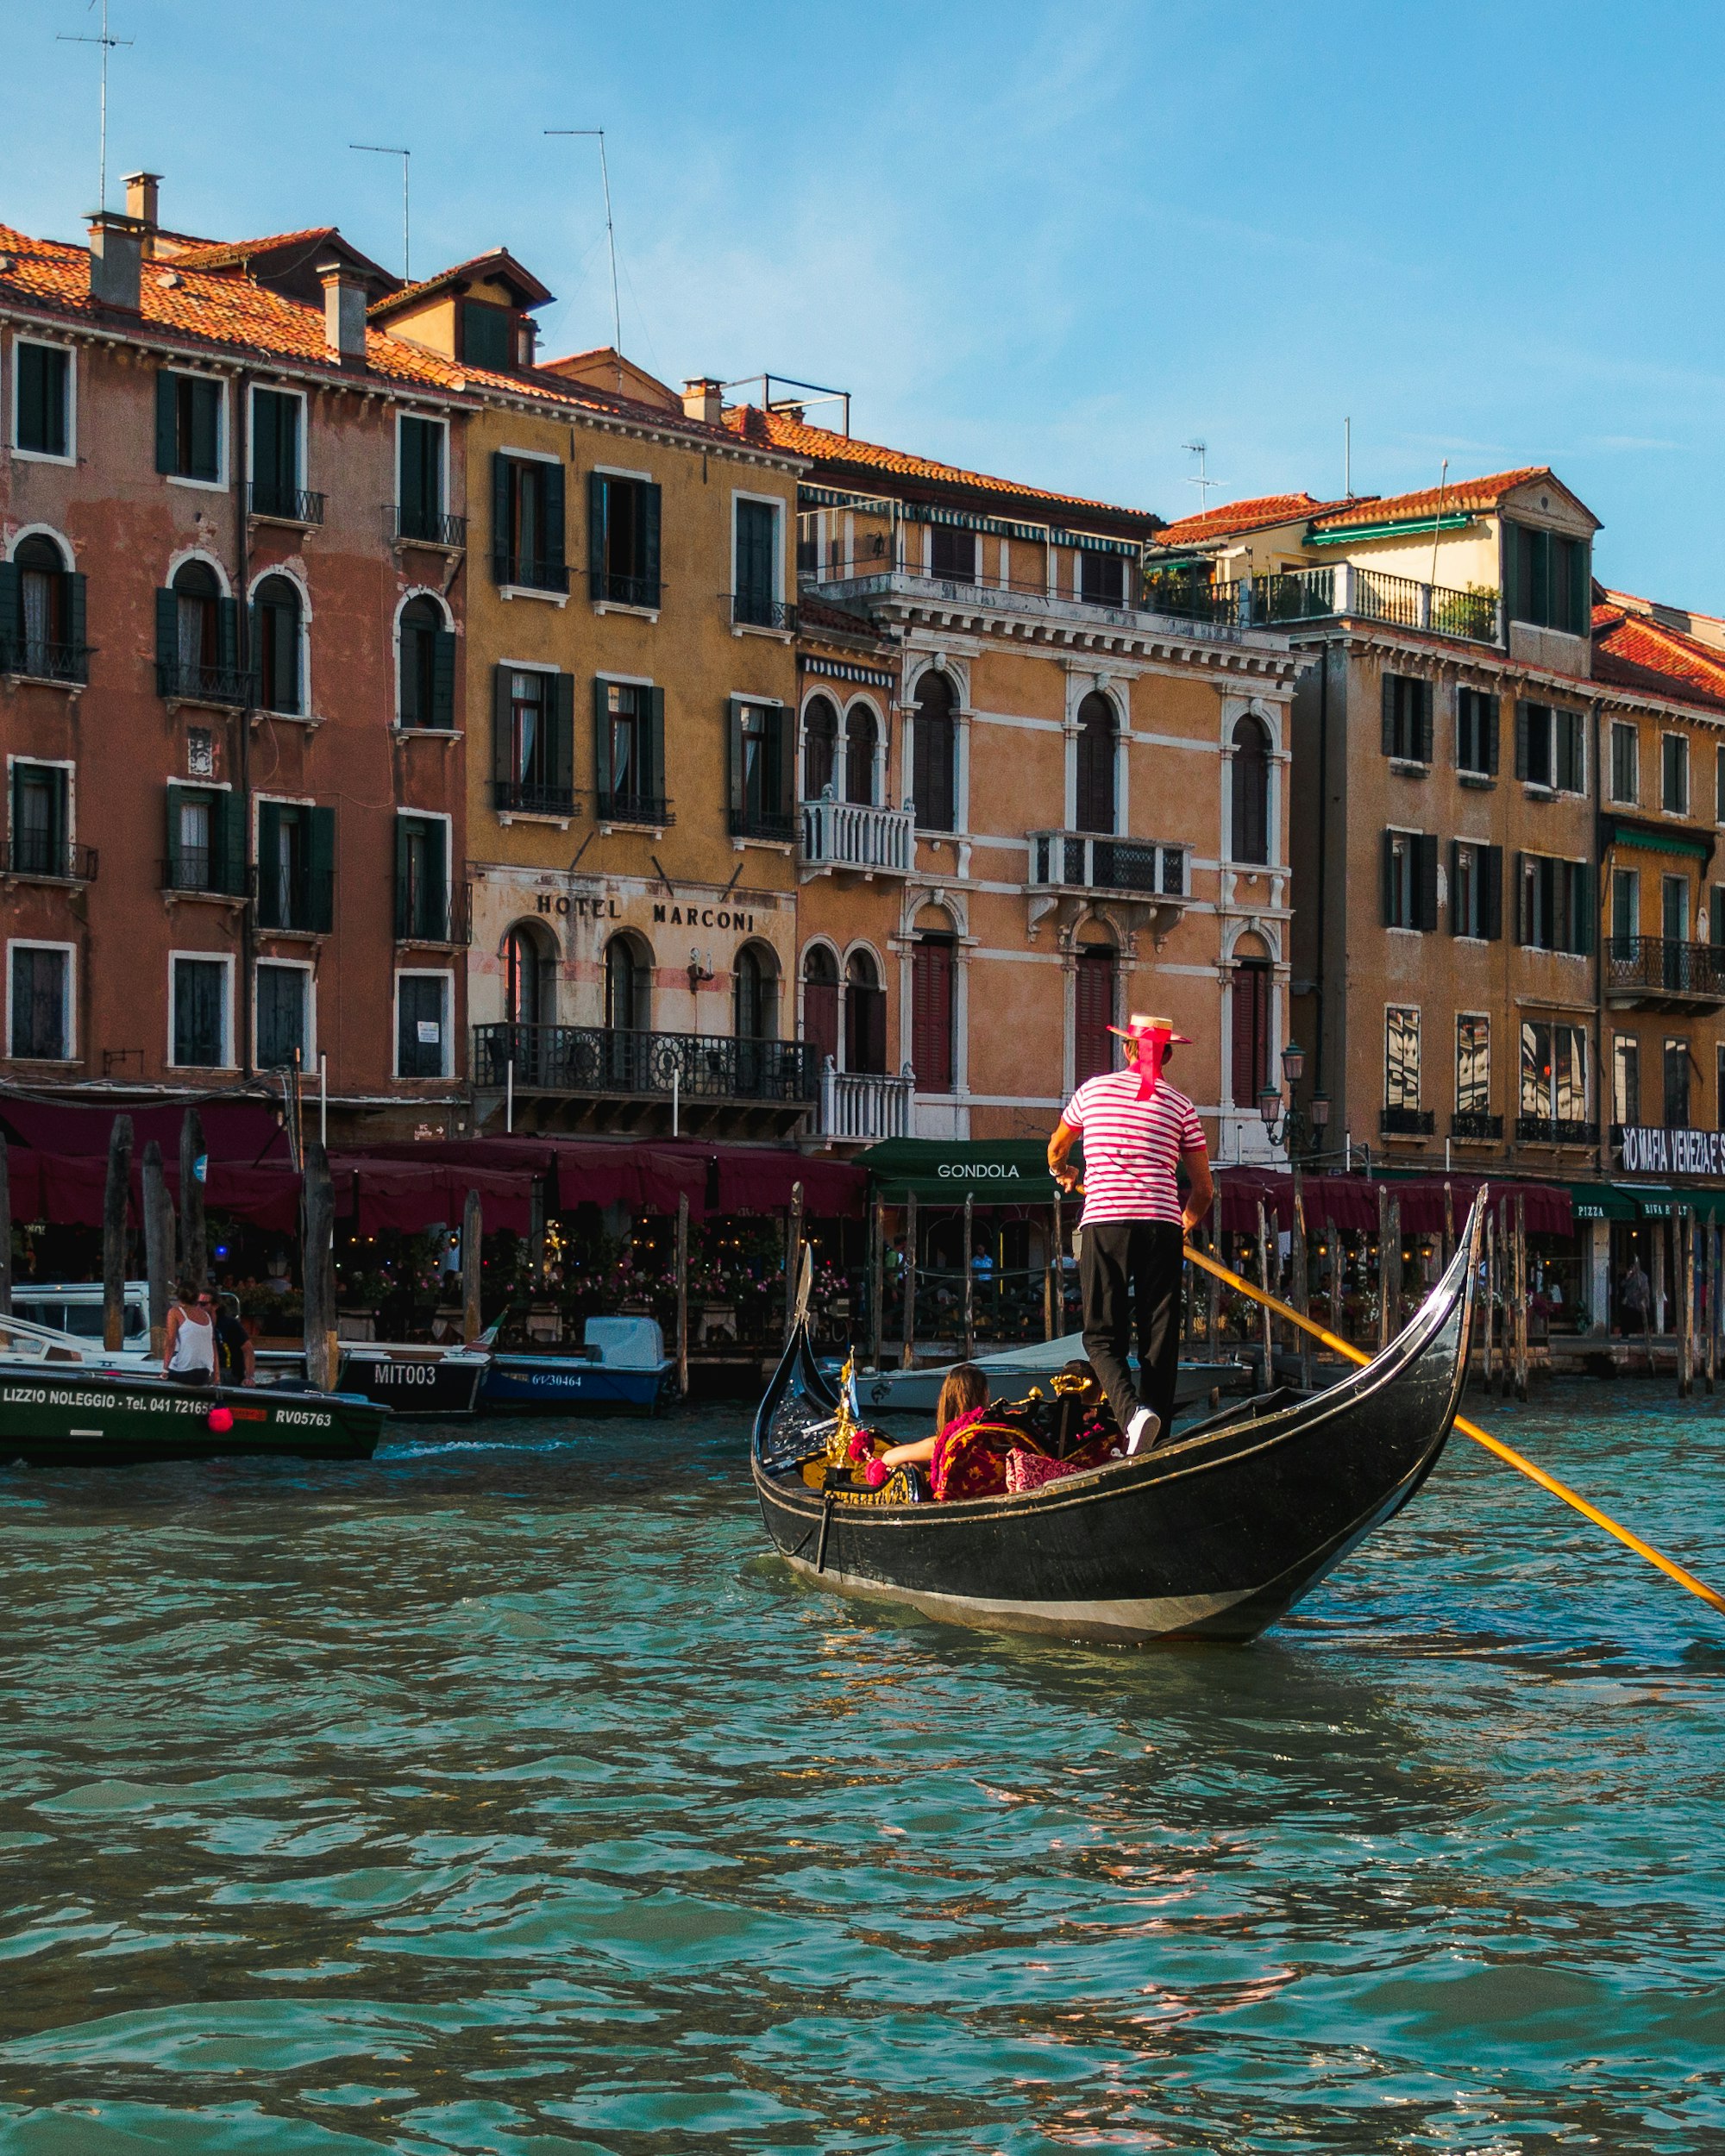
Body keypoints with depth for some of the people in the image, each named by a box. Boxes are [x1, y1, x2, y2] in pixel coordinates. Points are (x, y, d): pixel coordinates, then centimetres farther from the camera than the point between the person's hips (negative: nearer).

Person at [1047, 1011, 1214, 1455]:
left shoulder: (1094, 1090, 10)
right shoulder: (1179, 1106, 9)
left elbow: (1056, 1149, 29)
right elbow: (1204, 1189, 11)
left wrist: (1063, 1174, 52)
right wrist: (1184, 1226, 32)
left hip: (1104, 1222, -1)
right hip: (1161, 1225, 1)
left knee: (1103, 1335, 4)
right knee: (1159, 1337, 7)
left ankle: (1131, 1409, -22)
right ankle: (1157, 1437, 3)